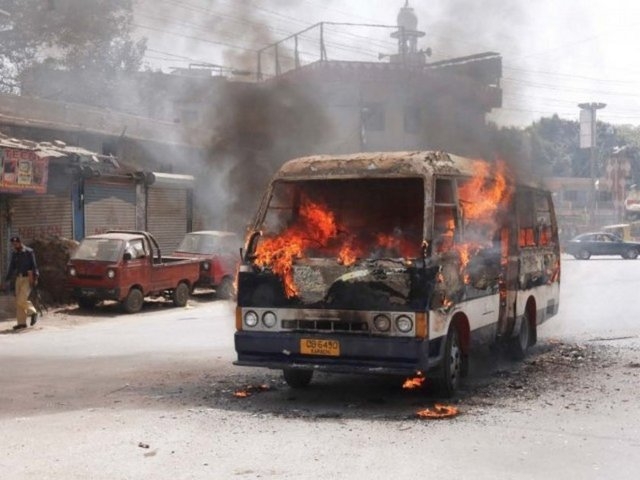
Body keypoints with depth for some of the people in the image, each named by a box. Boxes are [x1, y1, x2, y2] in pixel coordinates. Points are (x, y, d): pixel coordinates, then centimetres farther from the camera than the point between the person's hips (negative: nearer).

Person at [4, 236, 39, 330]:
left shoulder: (29, 252, -7)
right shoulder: (14, 253, 10)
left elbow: (34, 266, -9)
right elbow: (12, 267, 15)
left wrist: (35, 279, -16)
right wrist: (7, 280, 8)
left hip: (28, 278, -6)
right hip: (19, 278, 6)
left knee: (21, 300, -14)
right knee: (18, 302, 2)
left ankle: (33, 312, 9)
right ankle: (21, 323, 7)